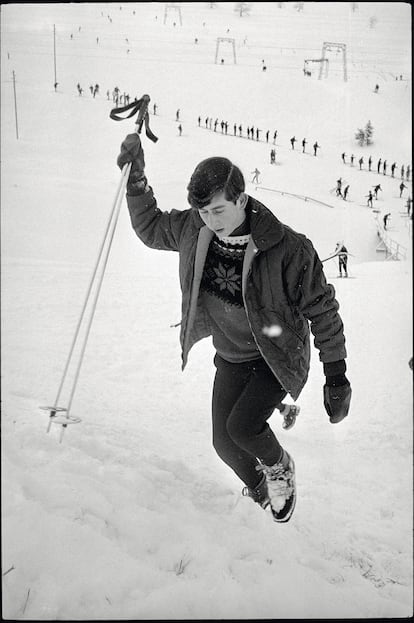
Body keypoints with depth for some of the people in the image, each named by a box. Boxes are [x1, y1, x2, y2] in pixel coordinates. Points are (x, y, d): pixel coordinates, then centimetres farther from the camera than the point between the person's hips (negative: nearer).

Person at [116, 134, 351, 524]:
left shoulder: (287, 249, -29)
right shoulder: (192, 228, -15)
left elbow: (322, 312, -19)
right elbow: (150, 228, 6)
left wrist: (337, 380, -16)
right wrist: (136, 179, -9)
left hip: (278, 358, -5)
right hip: (231, 357, 5)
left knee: (240, 426, -22)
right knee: (225, 443, 5)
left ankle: (279, 466, 13)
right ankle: (261, 492, 37)